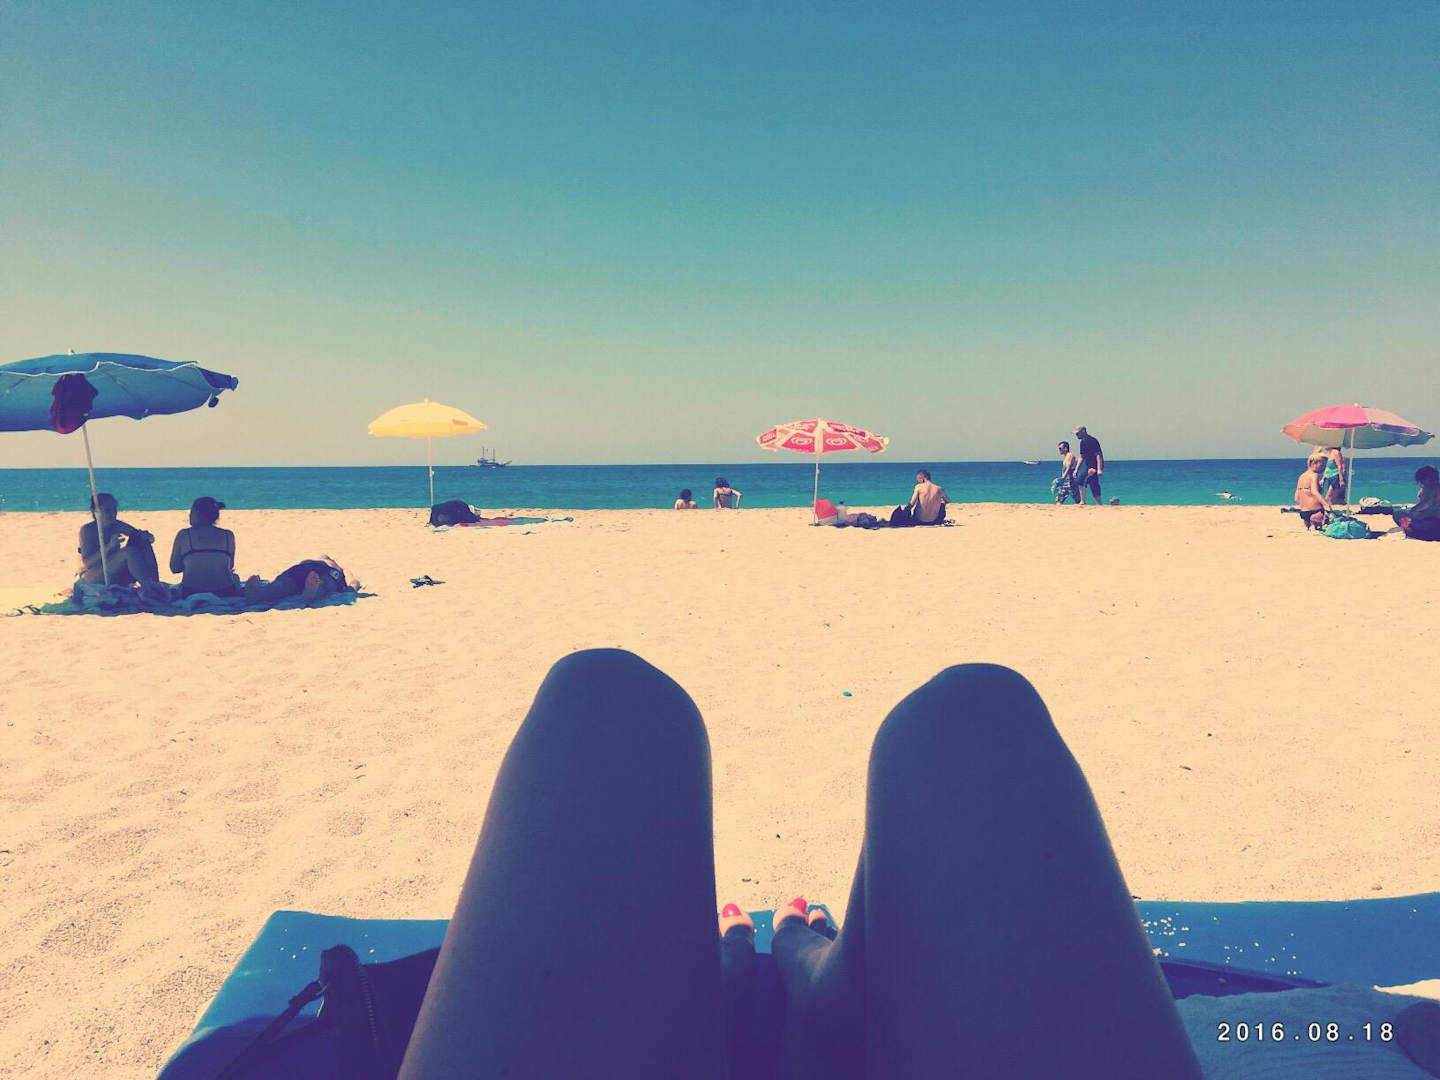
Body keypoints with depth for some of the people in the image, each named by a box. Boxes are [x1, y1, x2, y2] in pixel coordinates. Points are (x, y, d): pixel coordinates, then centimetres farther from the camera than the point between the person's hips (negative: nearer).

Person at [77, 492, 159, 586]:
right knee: (129, 551, -28)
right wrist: (110, 546, -30)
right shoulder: (87, 530, -8)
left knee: (145, 544, -12)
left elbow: (150, 538, 6)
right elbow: (87, 563, -18)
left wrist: (145, 535, -18)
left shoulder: (120, 526, 6)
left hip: (118, 578, 6)